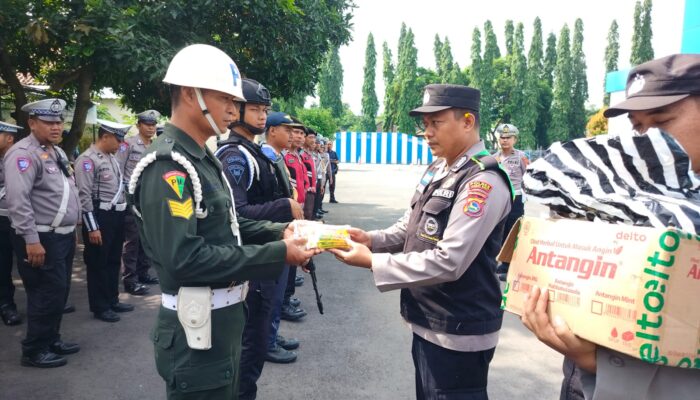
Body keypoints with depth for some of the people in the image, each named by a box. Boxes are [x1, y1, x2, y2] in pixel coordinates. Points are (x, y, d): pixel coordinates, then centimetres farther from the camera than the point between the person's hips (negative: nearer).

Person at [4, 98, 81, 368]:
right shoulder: (23, 153, -15)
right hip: (42, 239, -9)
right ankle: (34, 351, 13)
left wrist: (72, 229, 20)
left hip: (63, 235, 9)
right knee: (47, 295, -2)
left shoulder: (57, 152, 14)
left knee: (59, 293, 17)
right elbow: (18, 201, -23)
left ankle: (51, 340, 31)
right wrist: (32, 240, -25)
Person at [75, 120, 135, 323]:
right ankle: (99, 307, 15)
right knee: (98, 263, 4)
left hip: (117, 216, 9)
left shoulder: (112, 157, 14)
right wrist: (92, 227, -19)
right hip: (100, 217, -9)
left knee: (114, 261, 17)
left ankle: (112, 300, 30)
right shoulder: (87, 159, -13)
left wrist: (122, 214, 17)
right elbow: (84, 195, -18)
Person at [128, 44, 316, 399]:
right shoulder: (168, 166, -21)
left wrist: (278, 232, -3)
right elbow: (184, 258, -28)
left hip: (224, 318, 9)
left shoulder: (201, 158, 10)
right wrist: (277, 254, -25)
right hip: (197, 329, -9)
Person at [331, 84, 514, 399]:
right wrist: (371, 239, -6)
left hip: (457, 333, -8)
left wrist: (372, 261, -25)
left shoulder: (484, 181, -22)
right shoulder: (438, 169, 6)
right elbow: (411, 226, 13)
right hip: (428, 321, 8)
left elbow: (448, 262, -29)